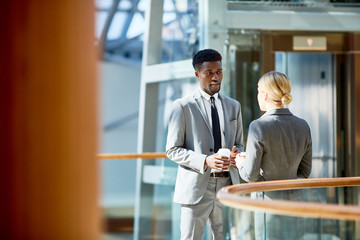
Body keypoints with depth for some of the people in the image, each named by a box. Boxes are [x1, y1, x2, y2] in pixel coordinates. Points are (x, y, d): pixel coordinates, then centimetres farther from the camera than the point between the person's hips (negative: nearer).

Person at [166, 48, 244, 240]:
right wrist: (205, 161, -18)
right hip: (197, 187, -4)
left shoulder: (233, 106, 14)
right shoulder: (182, 107, -1)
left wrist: (235, 154, -6)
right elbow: (172, 150, -3)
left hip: (227, 184, 4)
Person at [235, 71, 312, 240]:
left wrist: (240, 163, 8)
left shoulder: (259, 127, -14)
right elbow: (304, 172, 10)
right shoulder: (303, 126, 3)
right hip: (294, 199, 5)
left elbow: (251, 175, -13)